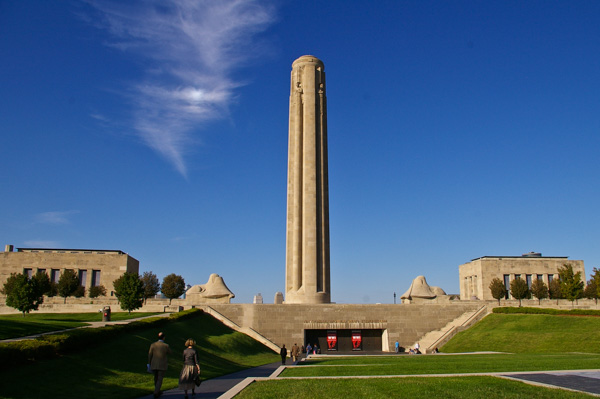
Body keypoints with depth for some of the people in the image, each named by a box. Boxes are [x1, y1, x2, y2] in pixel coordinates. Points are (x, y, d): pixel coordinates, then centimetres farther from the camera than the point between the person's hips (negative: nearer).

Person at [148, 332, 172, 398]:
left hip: (154, 365, 3)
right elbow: (170, 352, 6)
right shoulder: (166, 346, -12)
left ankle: (158, 391, 33)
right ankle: (156, 393, -8)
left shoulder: (153, 345, -5)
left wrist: (149, 364, 8)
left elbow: (150, 355, -2)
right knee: (159, 380, 5)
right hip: (162, 366, -3)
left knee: (156, 379, 21)